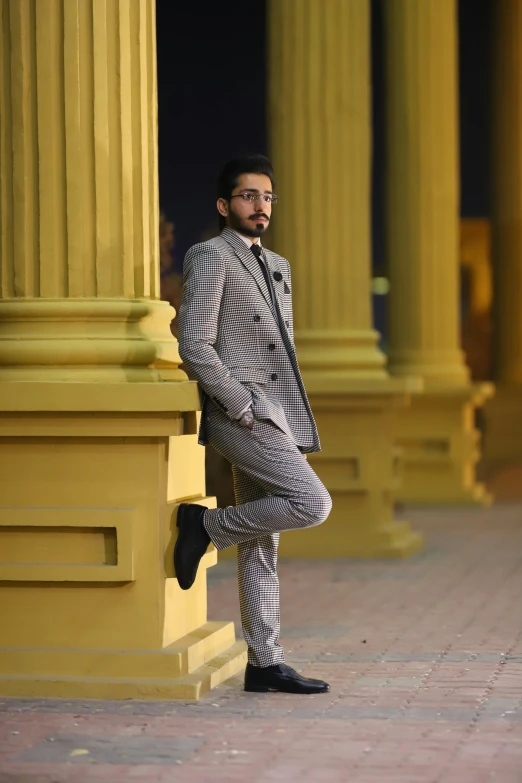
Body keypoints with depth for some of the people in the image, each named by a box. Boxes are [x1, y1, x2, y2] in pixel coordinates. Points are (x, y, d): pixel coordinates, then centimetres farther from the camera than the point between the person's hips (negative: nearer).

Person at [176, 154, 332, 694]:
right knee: (312, 503, -21)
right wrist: (242, 407, -17)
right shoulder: (210, 258, -5)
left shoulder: (276, 267, 22)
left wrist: (295, 425, 16)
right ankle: (207, 526, -3)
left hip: (273, 417, 8)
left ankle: (265, 664, 9)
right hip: (240, 416, -8)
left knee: (261, 546, 7)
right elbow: (194, 346, -14)